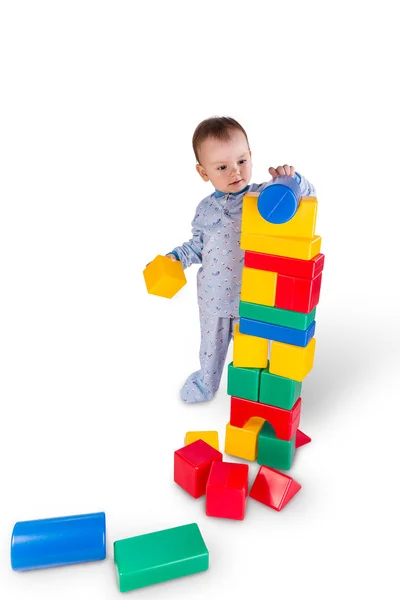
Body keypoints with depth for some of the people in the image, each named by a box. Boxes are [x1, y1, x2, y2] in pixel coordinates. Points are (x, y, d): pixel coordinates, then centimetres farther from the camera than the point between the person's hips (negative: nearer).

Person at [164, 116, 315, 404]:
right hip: (213, 296, 3)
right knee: (211, 344, 24)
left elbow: (306, 193, -17)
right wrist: (176, 256, -3)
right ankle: (206, 381, 51)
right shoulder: (205, 208, -4)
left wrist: (291, 178, -36)